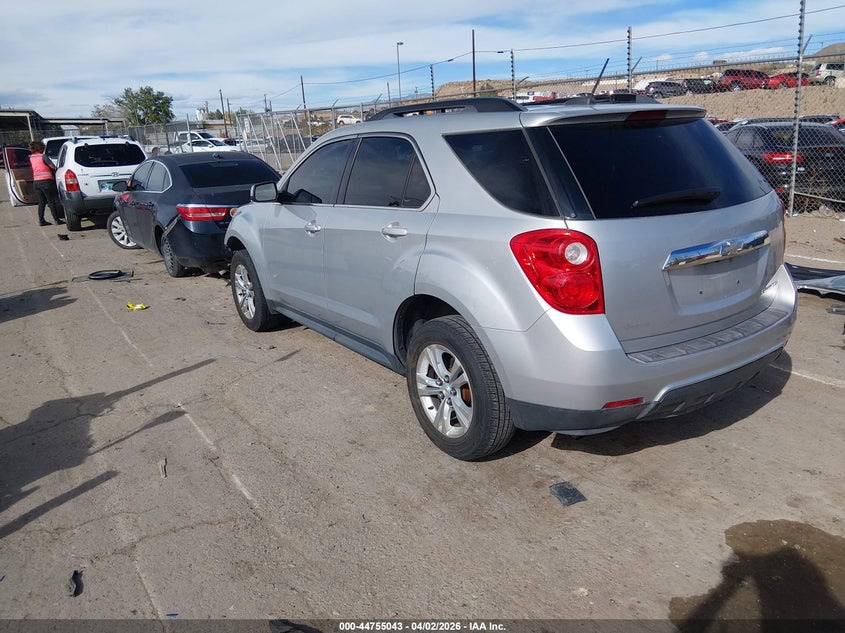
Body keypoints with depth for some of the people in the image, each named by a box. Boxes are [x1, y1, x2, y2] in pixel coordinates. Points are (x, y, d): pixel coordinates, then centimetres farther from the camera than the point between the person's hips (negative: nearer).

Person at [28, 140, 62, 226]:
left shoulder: (31, 157, 11)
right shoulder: (43, 156, -8)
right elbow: (53, 166, -8)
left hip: (36, 182, 6)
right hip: (46, 180, -6)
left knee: (41, 202, 10)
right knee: (51, 201, -1)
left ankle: (41, 220, 9)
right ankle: (56, 219, 0)